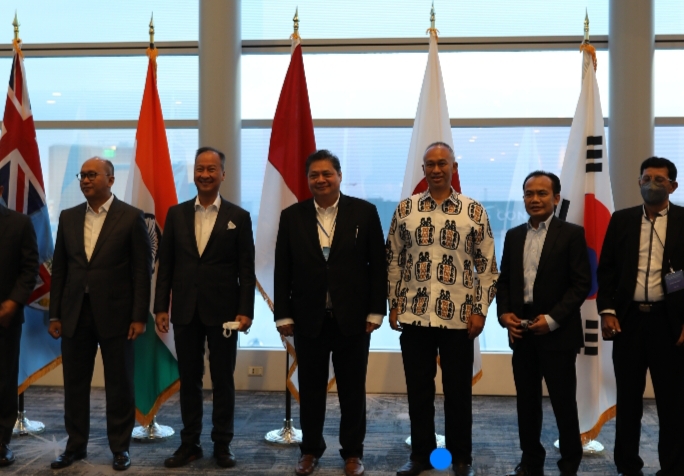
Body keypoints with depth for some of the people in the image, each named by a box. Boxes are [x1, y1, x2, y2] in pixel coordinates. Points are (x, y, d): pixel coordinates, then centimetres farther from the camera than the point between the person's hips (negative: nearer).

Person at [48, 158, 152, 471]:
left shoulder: (131, 217, -4)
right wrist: (55, 314, 6)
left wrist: (139, 316, -10)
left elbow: (142, 269, -5)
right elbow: (59, 268, 10)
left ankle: (120, 446, 19)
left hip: (116, 315, -4)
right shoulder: (68, 217, 9)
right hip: (75, 315, 4)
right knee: (74, 384, 11)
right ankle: (76, 445, 25)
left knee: (119, 385, 6)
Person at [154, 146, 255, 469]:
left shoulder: (238, 217, 0)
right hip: (185, 311, 2)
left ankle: (222, 445, 18)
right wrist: (161, 307, 1)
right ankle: (189, 443, 21)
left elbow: (246, 270, -2)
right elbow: (165, 265, 6)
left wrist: (246, 310, -9)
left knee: (223, 380, 7)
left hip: (223, 311, -2)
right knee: (189, 380, 10)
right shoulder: (176, 213, 6)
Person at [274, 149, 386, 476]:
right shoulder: (292, 216, 3)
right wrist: (283, 315, -1)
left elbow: (377, 265, -1)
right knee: (310, 389, 12)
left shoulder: (364, 212, -2)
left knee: (352, 390, 10)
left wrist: (375, 312, -5)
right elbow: (282, 270, 3)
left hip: (352, 318, -1)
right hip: (308, 319, 1)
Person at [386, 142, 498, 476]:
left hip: (459, 317, -1)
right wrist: (394, 305, 5)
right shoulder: (405, 209, 5)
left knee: (458, 390, 8)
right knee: (418, 389, 10)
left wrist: (480, 310, -4)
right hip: (414, 315, 2)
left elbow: (487, 265, 1)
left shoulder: (474, 211, 1)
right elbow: (394, 260, 9)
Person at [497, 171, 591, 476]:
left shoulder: (572, 234, -4)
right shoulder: (514, 236, 12)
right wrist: (504, 313, -2)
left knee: (564, 402, 5)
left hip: (557, 333, -4)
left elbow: (581, 284, -8)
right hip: (521, 333, 5)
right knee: (526, 401, 11)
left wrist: (552, 319, -16)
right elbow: (504, 280, 14)